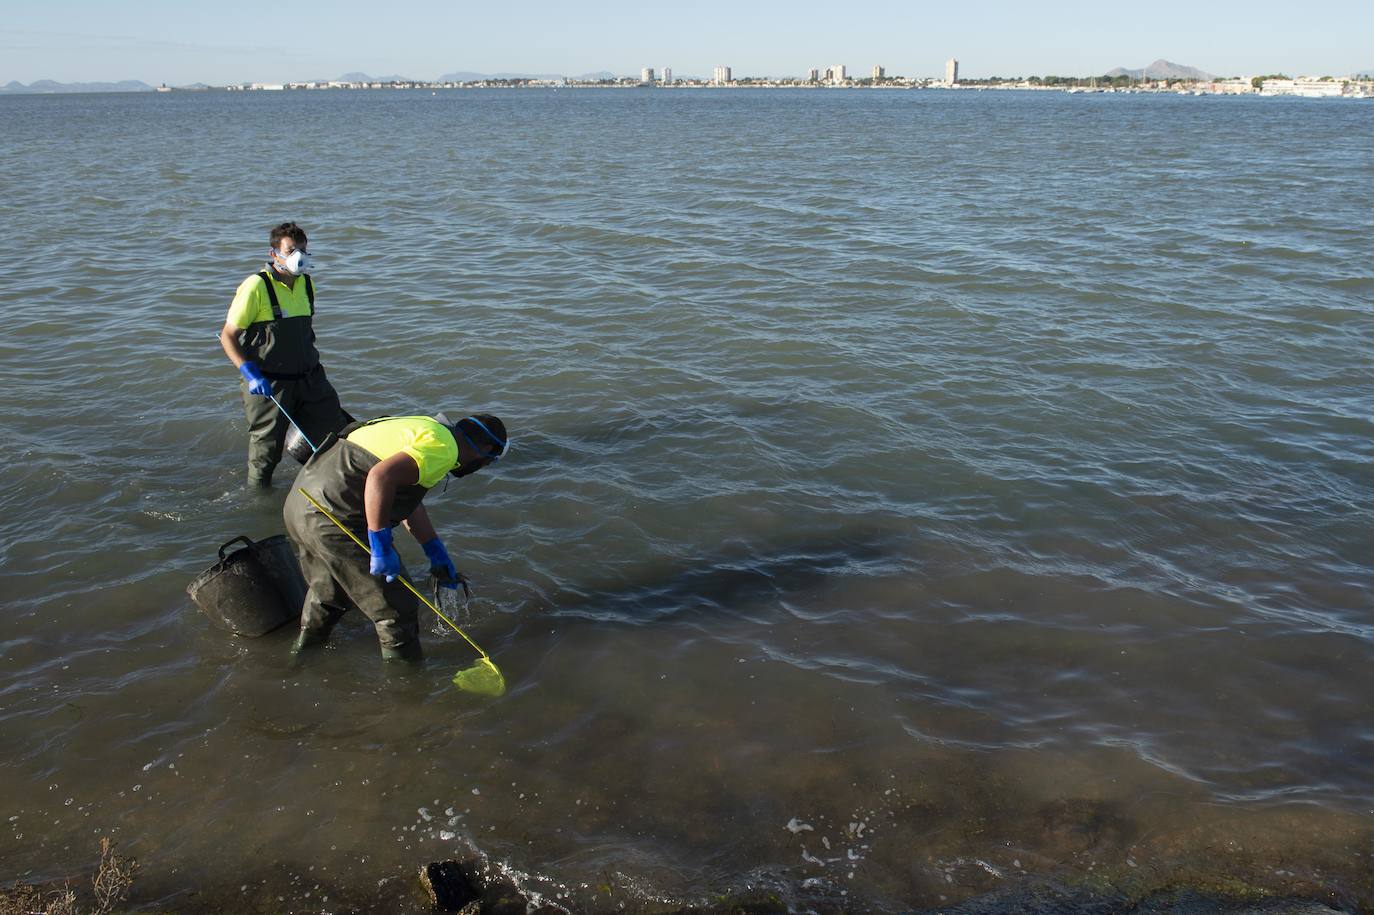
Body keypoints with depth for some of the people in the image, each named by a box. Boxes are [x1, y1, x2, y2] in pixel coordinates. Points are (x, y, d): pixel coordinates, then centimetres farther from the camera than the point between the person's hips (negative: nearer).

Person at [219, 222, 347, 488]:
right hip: (267, 384, -6)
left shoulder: (307, 283, 7)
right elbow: (228, 337, -11)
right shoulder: (256, 287, -14)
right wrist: (250, 374, -22)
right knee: (266, 450, 6)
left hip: (309, 379, 6)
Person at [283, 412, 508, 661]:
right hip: (334, 520, -10)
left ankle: (305, 645, 56)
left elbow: (407, 500, 27)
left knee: (328, 588, 35)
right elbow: (380, 476, -29)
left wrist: (438, 555, 31)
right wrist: (381, 545, -23)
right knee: (397, 605, 5)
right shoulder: (442, 447, -13)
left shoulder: (422, 426, 18)